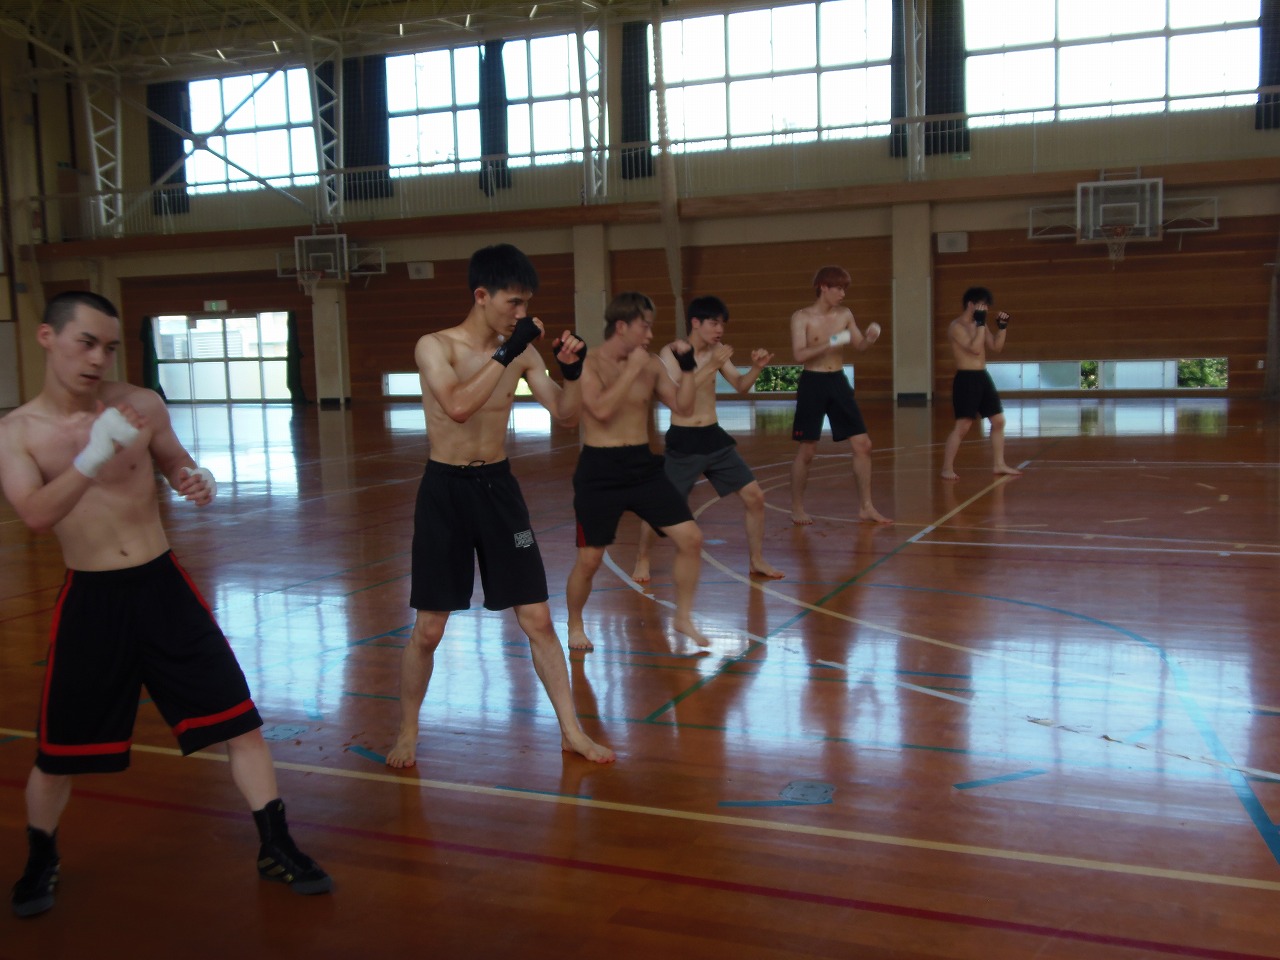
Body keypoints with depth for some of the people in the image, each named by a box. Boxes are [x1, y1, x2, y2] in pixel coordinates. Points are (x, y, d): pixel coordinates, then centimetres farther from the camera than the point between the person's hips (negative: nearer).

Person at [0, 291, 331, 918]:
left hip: (162, 585, 1)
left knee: (238, 720, -1)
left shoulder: (141, 405, -3)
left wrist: (199, 483, -11)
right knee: (57, 752, 10)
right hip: (90, 599, -1)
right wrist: (95, 453, -36)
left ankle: (277, 849, 14)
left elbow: (176, 465, 14)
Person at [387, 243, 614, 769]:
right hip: (445, 490, -3)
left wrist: (572, 370, -13)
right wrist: (506, 352, -28)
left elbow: (565, 415, 4)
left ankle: (571, 730, 14)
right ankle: (408, 730, 26)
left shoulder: (521, 352, 2)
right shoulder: (435, 346, -10)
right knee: (428, 629, 4)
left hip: (499, 486, 3)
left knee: (537, 619, 3)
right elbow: (459, 406, -28)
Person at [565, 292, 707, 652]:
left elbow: (683, 408, 7)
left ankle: (683, 618, 16)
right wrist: (632, 369, -20)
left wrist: (687, 366, -4)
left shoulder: (651, 365, 5)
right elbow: (602, 410, -26)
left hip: (643, 465, 5)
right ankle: (575, 625, 27)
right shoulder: (588, 365, -10)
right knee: (589, 559, 1)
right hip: (599, 470, -5)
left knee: (691, 538, -2)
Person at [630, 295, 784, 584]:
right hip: (683, 441, -5)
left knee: (754, 496, 2)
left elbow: (740, 386, 7)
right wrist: (710, 367, -29)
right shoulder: (670, 353, -10)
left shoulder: (716, 351, 5)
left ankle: (757, 560, 18)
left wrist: (756, 368, -12)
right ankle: (642, 560, 23)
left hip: (714, 437, 5)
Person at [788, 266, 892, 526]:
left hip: (838, 381, 5)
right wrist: (831, 342, -26)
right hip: (812, 383, -5)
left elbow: (859, 346, 12)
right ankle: (797, 508, 16)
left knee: (862, 445, 1)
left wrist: (870, 336, -10)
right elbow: (799, 355, -17)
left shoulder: (845, 314, 6)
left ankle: (866, 507, 11)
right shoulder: (802, 317, -7)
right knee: (807, 450, 0)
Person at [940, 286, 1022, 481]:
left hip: (982, 377, 8)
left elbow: (996, 347, 16)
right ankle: (947, 469, -4)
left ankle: (999, 464, 19)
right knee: (962, 426, -10)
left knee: (998, 420, 9)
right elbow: (975, 348, -22)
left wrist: (1002, 327, 4)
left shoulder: (980, 324, 13)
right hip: (966, 379, -8)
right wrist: (981, 323, -20)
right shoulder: (957, 326, -12)